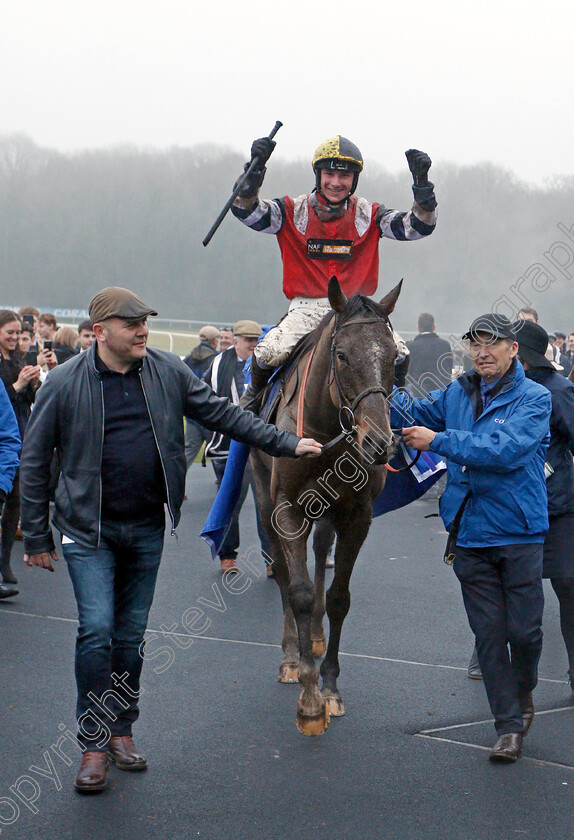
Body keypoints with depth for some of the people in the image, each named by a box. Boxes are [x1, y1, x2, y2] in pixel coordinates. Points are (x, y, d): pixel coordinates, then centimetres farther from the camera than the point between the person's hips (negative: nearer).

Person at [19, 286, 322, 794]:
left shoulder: (169, 373, 1)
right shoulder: (65, 383, -8)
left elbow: (222, 414, 8)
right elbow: (35, 462, -3)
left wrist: (287, 443, 1)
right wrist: (37, 538, -2)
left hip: (148, 529, 3)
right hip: (89, 530, -3)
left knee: (131, 634, 11)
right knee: (97, 630, -11)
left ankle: (122, 731, 26)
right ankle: (93, 744, 0)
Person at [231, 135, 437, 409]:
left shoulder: (368, 215, 6)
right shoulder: (294, 211, 3)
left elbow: (418, 226, -2)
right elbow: (247, 212, -9)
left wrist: (422, 185, -18)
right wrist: (254, 170, -25)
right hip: (306, 307, -1)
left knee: (398, 354, -21)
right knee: (269, 353, -26)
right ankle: (255, 393, 9)